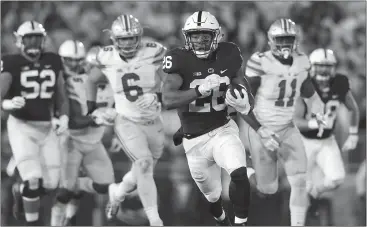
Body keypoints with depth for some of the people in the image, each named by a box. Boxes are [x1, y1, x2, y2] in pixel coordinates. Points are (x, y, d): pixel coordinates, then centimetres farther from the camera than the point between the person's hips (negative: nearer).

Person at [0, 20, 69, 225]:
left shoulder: (54, 62, 6)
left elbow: (61, 96, 12)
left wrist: (64, 117, -5)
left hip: (47, 127, 5)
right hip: (21, 126, -5)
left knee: (51, 183, 2)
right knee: (33, 181, -15)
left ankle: (20, 191, 33)